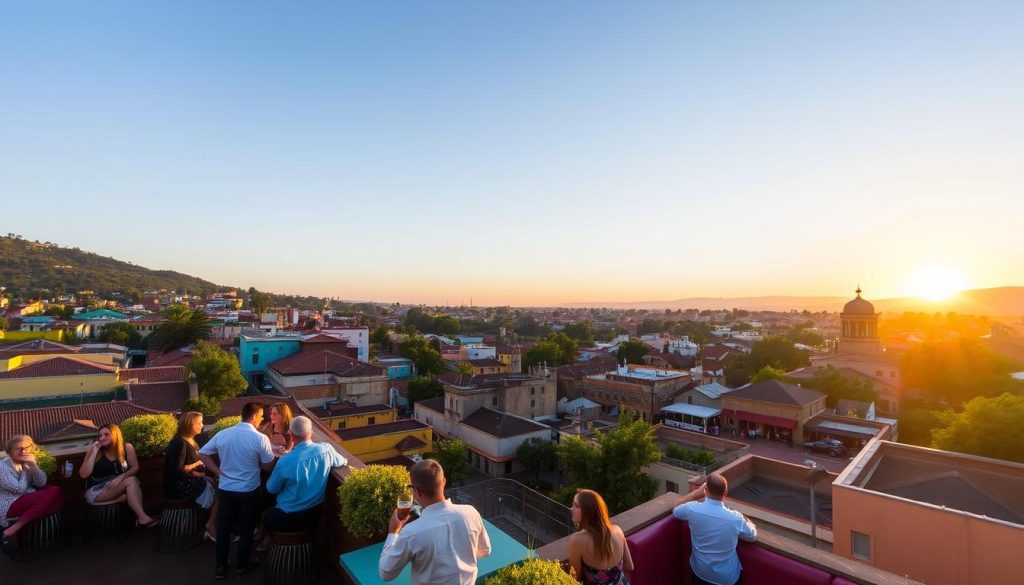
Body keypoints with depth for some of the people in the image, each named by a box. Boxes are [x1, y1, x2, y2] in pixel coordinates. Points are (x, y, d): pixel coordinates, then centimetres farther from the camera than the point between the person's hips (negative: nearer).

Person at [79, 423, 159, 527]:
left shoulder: (126, 448, -3)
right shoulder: (94, 449, -6)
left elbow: (135, 467, -2)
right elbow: (83, 475, -15)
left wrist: (121, 477, -22)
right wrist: (94, 452, -18)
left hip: (117, 488, 3)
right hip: (95, 492, -3)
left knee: (134, 480, -30)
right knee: (130, 481, -29)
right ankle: (143, 517, -31)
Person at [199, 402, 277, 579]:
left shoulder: (222, 434, -7)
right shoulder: (261, 438, -20)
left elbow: (202, 454, 1)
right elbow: (268, 467, -11)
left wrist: (218, 472, 4)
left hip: (225, 489, 3)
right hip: (249, 491, -3)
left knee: (223, 527, 18)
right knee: (246, 529, 14)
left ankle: (220, 566, 29)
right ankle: (242, 565, 29)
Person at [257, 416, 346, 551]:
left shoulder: (285, 461, -24)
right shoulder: (326, 449, -15)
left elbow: (271, 488, -6)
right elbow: (343, 462, 5)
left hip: (290, 519, -4)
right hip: (315, 514, 4)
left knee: (266, 515, 28)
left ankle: (266, 543, 45)